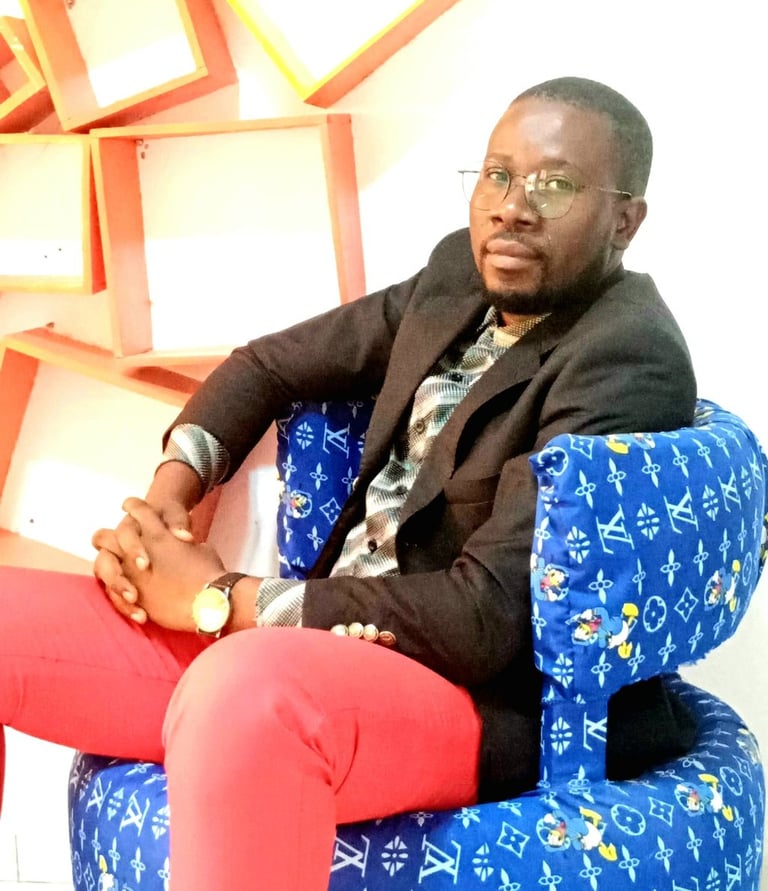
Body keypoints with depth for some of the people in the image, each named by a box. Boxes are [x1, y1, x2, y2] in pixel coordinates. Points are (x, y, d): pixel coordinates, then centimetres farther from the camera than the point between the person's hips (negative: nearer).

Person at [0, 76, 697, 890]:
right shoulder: (462, 279, 8)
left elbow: (488, 619, -21)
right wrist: (166, 495, 0)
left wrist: (220, 598, -14)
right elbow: (270, 364, 20)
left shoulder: (629, 363, -15)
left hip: (485, 699, -8)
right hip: (329, 635, 8)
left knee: (246, 688, -42)